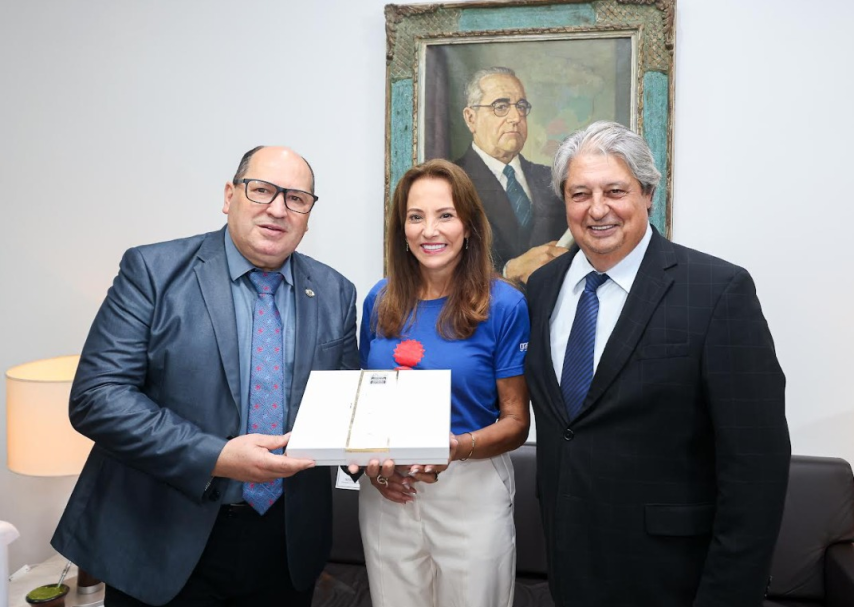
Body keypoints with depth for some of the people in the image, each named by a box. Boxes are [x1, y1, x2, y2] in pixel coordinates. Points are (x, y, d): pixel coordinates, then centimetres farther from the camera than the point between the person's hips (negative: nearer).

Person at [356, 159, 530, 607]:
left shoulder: (503, 305, -9)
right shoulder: (380, 301, 1)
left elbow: (516, 422, -6)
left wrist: (456, 447, -23)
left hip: (472, 490, -3)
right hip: (387, 493, 3)